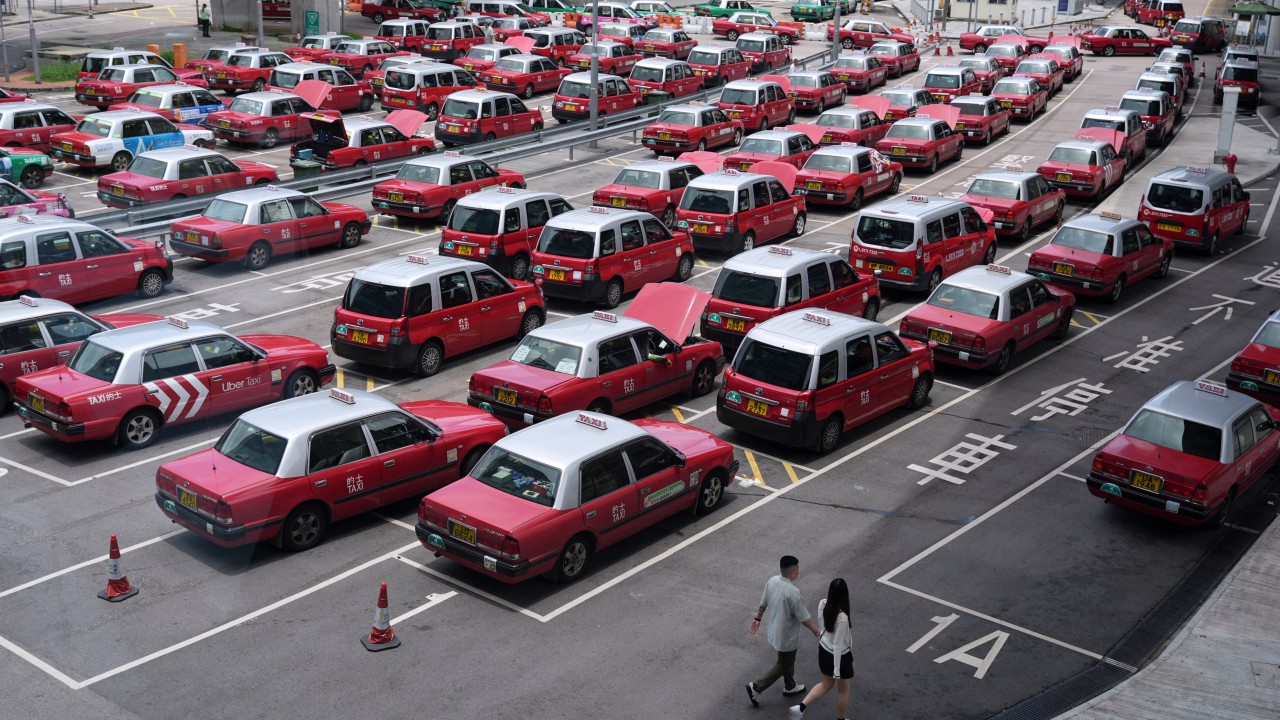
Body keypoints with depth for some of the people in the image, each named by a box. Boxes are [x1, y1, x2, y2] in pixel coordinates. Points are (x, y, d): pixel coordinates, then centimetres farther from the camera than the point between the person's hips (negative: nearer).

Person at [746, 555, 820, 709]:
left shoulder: (772, 581, -10)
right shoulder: (792, 592, -33)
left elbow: (763, 603, 5)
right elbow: (803, 618, -22)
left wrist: (758, 618, 20)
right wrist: (815, 630, -5)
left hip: (774, 629, 8)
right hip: (786, 635, -8)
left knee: (788, 660, 27)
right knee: (784, 664, 12)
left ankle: (790, 687, 46)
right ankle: (756, 687, 14)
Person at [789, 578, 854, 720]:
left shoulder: (822, 604, -15)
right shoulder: (842, 617, -34)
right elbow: (838, 645, -27)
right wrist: (836, 670, -18)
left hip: (824, 650, 6)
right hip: (840, 656, -6)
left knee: (826, 684, 27)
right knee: (843, 690, 20)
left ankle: (800, 708, 19)